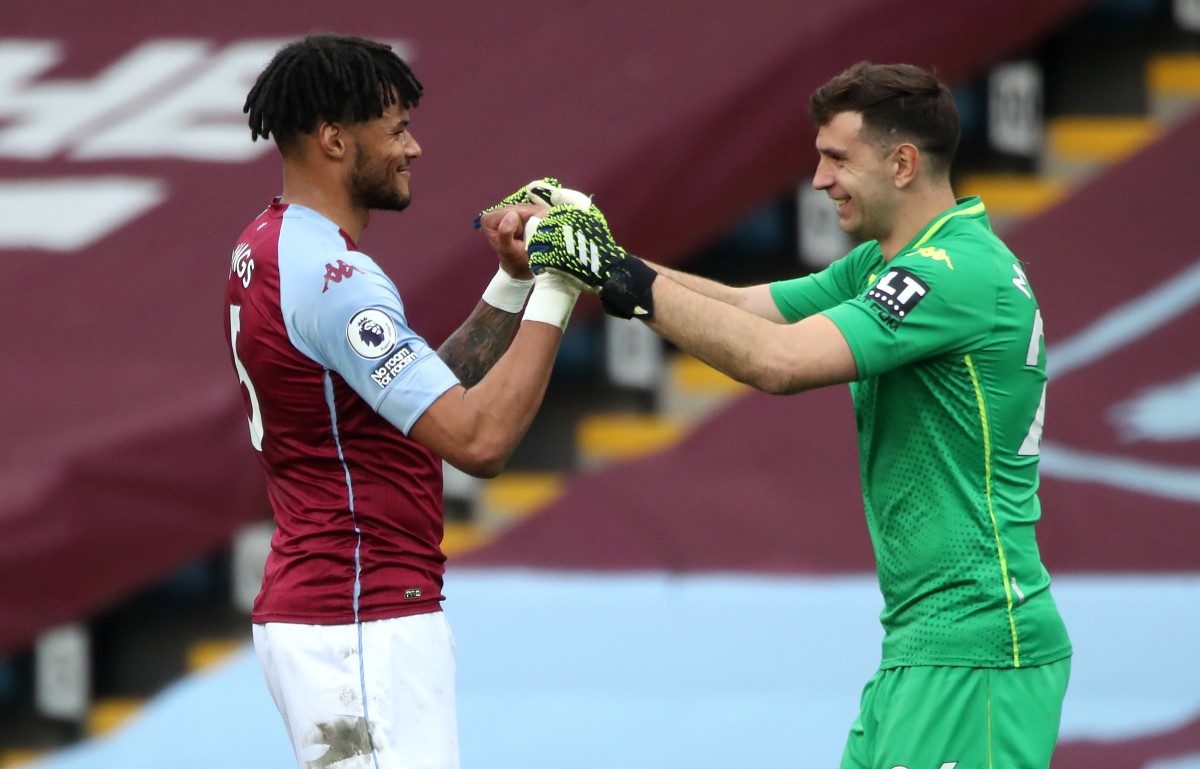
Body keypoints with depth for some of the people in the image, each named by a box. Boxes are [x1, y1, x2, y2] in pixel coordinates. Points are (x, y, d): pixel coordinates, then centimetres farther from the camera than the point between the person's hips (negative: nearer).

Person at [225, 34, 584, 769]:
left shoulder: (266, 249, 13)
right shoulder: (329, 274, -18)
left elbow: (430, 392, 18)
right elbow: (478, 439, -24)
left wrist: (510, 286, 7)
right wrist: (554, 294, -17)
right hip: (365, 626, -10)